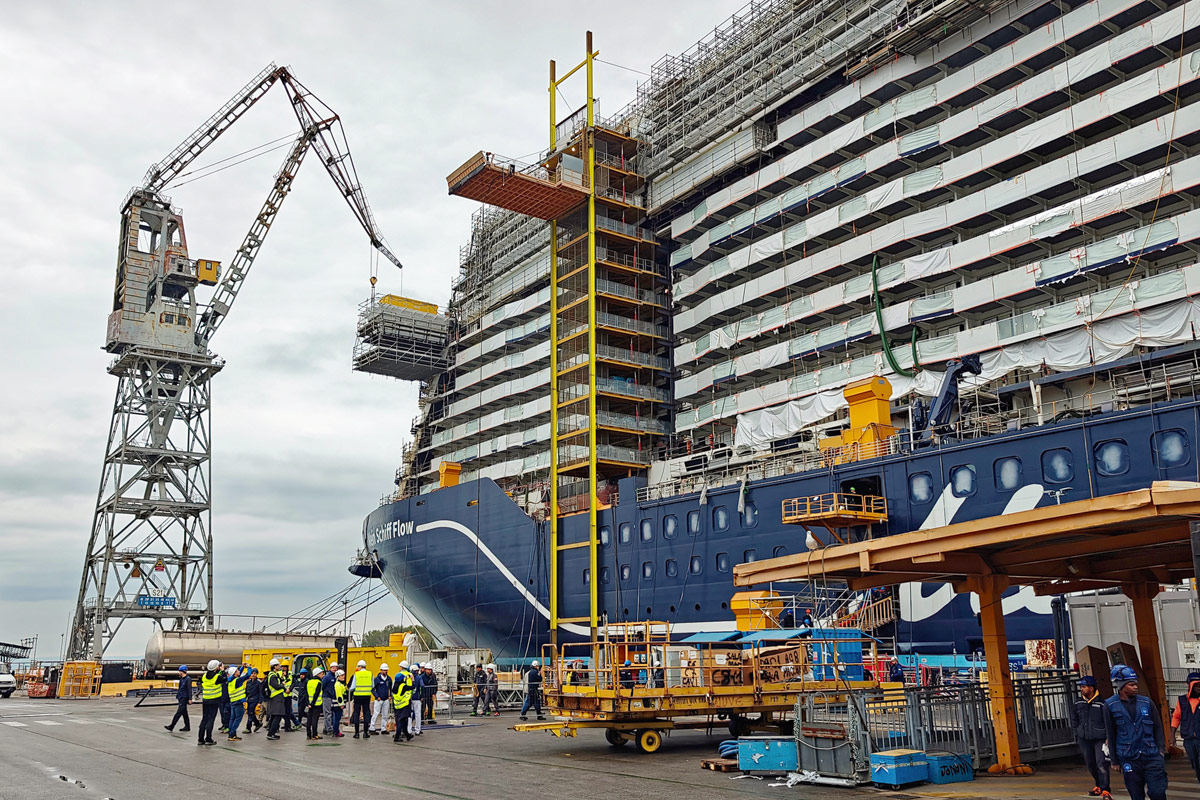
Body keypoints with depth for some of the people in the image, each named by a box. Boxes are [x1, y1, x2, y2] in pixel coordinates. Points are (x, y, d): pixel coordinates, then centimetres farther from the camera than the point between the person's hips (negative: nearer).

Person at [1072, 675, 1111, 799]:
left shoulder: (1102, 703, -11)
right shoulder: (1078, 704, 5)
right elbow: (1074, 720, 20)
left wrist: (1108, 737, -9)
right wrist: (1077, 732, 15)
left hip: (1100, 739, -5)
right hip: (1084, 739, 5)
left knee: (1101, 764, -10)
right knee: (1090, 764, 14)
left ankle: (1105, 790, -3)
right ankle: (1099, 785, 32)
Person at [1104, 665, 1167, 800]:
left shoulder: (1147, 702, 4)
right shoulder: (1110, 706, -1)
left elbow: (1158, 728, 13)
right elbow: (1111, 735, 5)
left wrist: (1160, 750, 4)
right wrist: (1115, 760, 7)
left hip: (1151, 757, 1)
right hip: (1129, 760, -1)